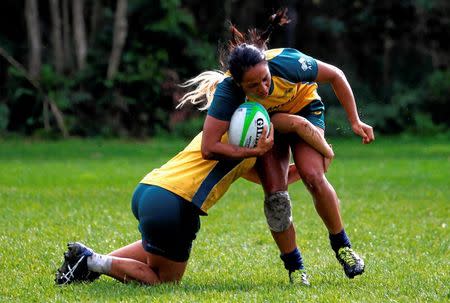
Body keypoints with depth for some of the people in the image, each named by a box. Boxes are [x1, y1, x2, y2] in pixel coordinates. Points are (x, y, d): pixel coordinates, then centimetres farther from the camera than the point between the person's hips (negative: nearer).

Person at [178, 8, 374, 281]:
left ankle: (342, 246, 0)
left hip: (303, 108, -1)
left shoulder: (286, 62, -39)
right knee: (275, 192, -14)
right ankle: (294, 266, 2)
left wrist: (355, 121, -15)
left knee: (313, 176, -20)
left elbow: (335, 76, -19)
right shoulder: (227, 90, -38)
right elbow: (209, 148, -39)